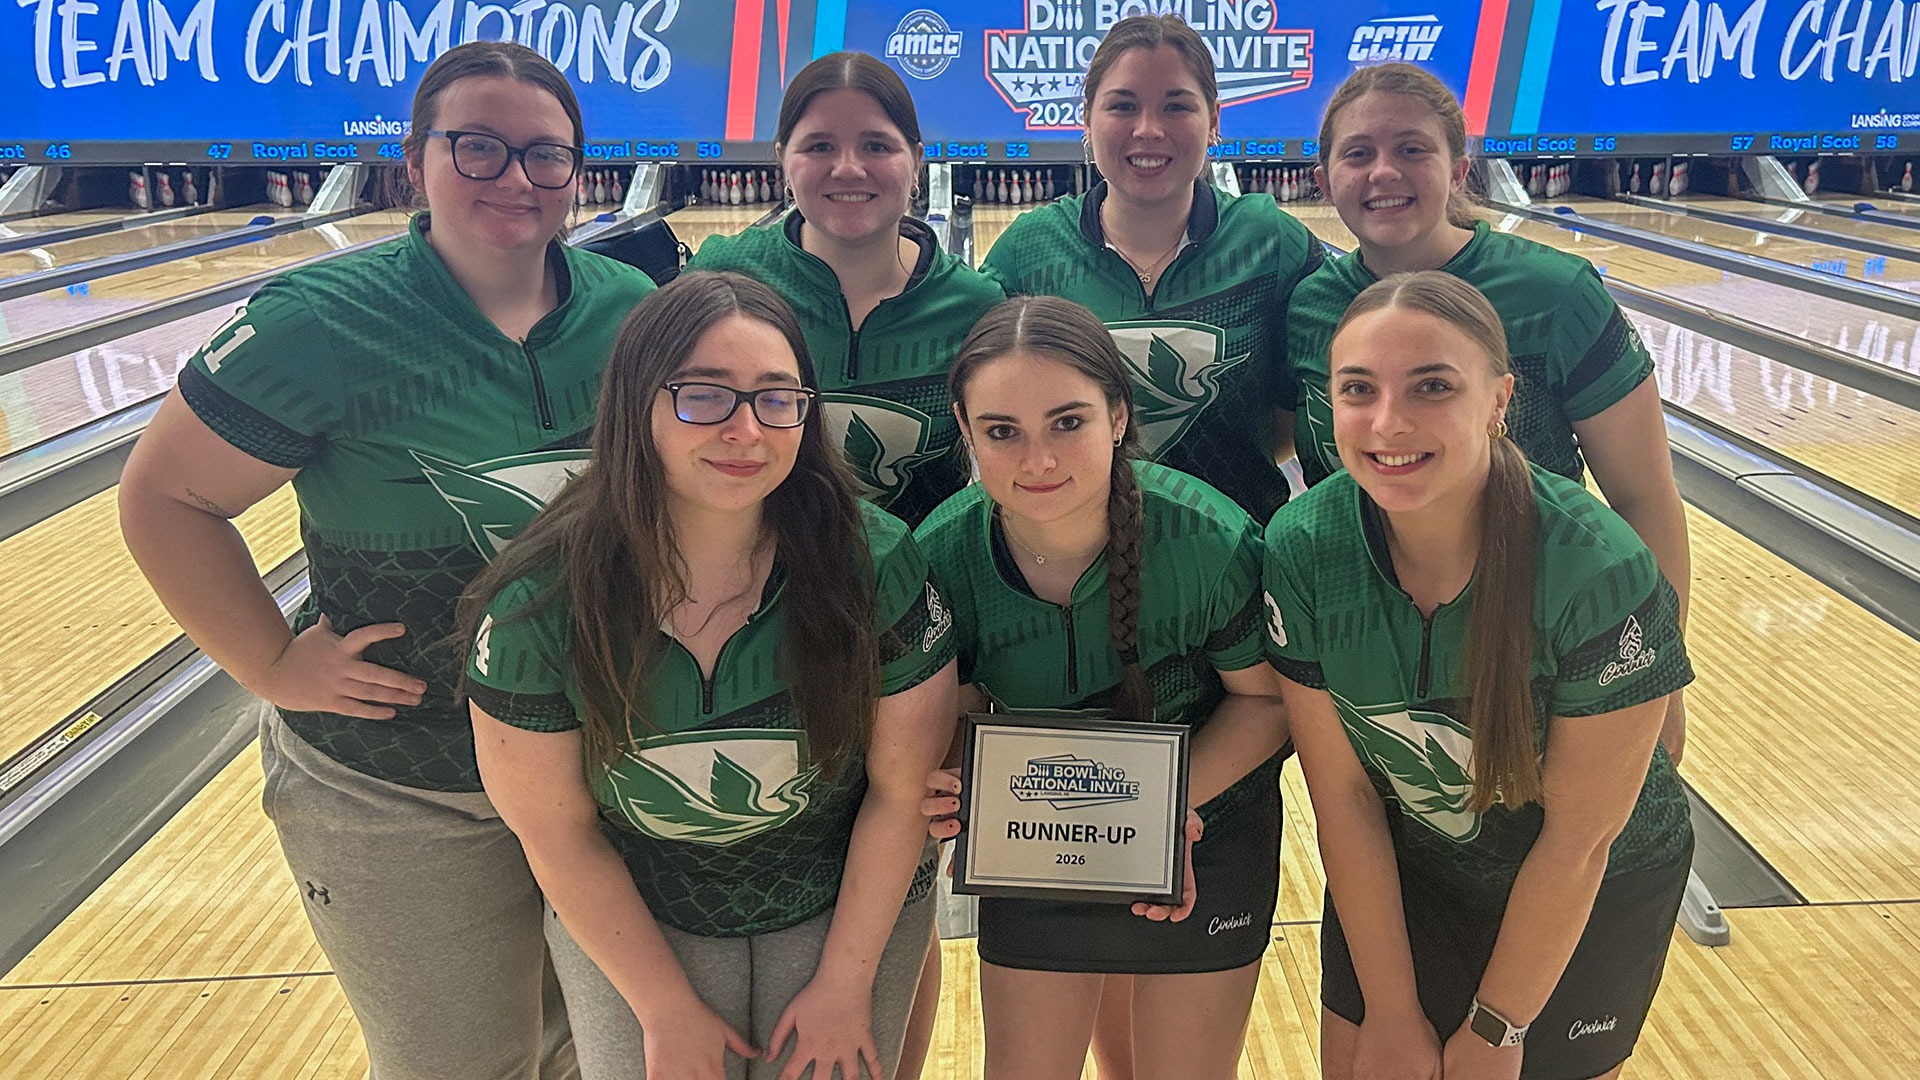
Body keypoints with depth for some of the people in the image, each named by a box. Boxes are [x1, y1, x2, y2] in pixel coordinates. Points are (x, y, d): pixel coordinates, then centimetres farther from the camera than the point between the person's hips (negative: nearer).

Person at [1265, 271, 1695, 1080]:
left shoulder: (1601, 574, -30)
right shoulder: (1300, 551, -23)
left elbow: (1579, 838, -18)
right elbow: (1343, 794, -13)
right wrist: (1392, 1014, -6)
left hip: (1595, 894, -2)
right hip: (1399, 872, 2)